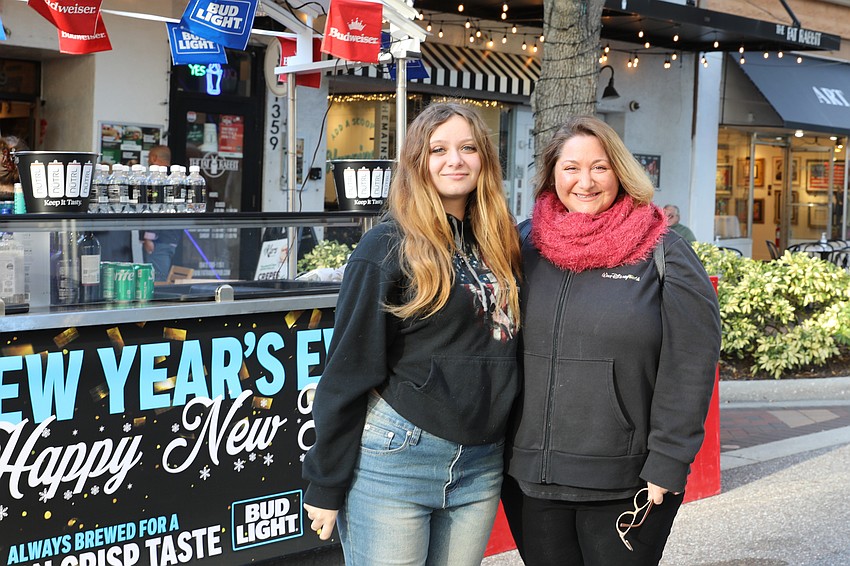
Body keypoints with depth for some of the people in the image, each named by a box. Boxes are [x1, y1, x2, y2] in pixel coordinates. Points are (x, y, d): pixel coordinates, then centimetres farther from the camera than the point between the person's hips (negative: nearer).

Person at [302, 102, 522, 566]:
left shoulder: (500, 245, 8)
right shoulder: (388, 248, -7)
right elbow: (349, 369, -8)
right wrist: (326, 485, -7)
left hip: (482, 465, 5)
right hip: (394, 458, -5)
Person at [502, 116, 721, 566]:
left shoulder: (665, 255, -4)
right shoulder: (526, 246, 6)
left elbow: (689, 368, -8)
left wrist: (666, 469, -12)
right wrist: (498, 451, 7)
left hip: (627, 488, -3)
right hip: (529, 479, 3)